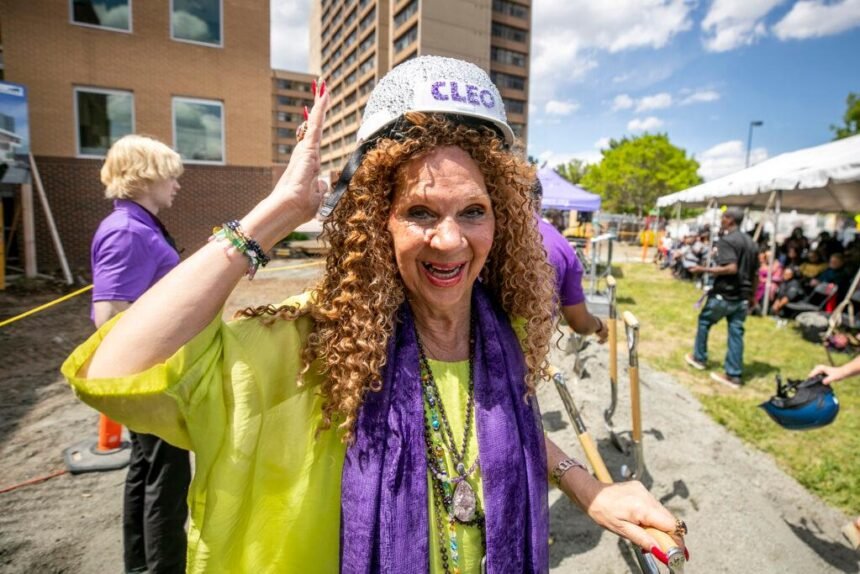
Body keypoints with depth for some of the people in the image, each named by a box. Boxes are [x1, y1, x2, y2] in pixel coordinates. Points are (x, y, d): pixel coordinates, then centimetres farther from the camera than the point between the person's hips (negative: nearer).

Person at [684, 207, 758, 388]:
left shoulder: (726, 240, -14)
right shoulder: (750, 242, 12)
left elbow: (731, 268, -26)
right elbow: (754, 273, 16)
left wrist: (704, 270, -20)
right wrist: (751, 296, 22)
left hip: (724, 294, -7)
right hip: (742, 296, 7)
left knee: (704, 322, 15)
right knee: (736, 332, 7)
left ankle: (699, 358, 28)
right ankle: (733, 375, 10)